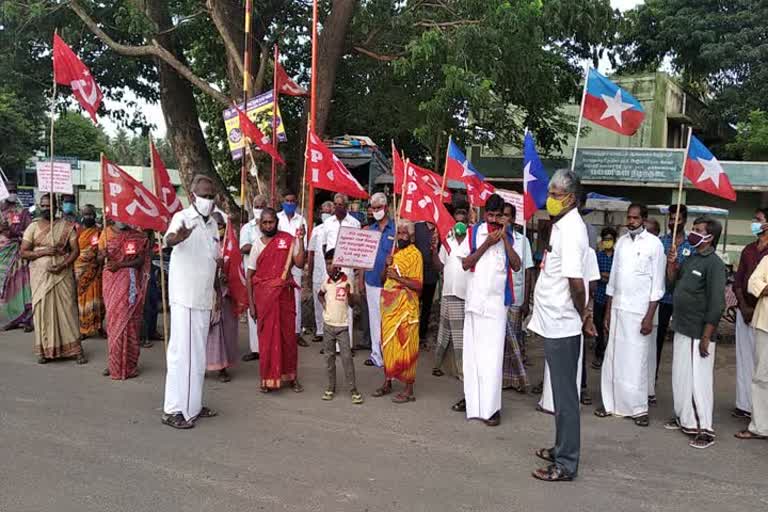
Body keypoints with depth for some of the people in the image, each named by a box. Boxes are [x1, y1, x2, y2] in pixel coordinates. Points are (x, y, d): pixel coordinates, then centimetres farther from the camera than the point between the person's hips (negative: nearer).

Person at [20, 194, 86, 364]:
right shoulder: (33, 227, 5)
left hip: (62, 274, -1)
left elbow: (75, 250, -1)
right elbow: (23, 253, 1)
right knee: (43, 310, 2)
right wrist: (43, 252, -14)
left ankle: (75, 348, 2)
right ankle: (44, 350, 10)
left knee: (67, 309, -1)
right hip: (40, 275, 1)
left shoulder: (66, 226, 2)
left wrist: (62, 265, -15)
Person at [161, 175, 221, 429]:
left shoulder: (213, 224, 13)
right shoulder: (182, 217, -10)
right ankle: (173, 410, 3)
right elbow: (169, 239, -33)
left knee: (198, 353, 14)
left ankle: (192, 404, 26)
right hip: (184, 298, -8)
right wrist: (178, 237, -58)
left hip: (204, 299, 8)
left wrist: (215, 298, 16)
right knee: (182, 352, -5)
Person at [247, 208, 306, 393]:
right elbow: (249, 276, 4)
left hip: (284, 293, 0)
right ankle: (268, 378, 17)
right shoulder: (257, 244, 3)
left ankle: (291, 376, 19)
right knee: (266, 336, 5)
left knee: (288, 334, 5)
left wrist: (300, 240, -13)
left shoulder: (288, 239, 1)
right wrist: (251, 304, 0)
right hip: (263, 295, 0)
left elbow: (300, 263, -7)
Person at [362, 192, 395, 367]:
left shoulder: (395, 228, -4)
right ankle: (376, 355, 21)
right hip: (371, 281, 5)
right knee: (374, 319, 11)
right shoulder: (370, 229, 11)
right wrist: (361, 280, 9)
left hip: (388, 282, -5)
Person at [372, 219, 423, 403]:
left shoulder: (415, 254, -7)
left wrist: (398, 277, -19)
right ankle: (387, 383, 24)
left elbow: (418, 285, -14)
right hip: (389, 305, 7)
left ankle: (409, 390, 2)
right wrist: (386, 266, -2)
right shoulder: (394, 252, 15)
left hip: (405, 307, -7)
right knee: (387, 344, 12)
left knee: (405, 346, -5)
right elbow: (383, 279, 16)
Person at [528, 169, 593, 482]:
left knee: (565, 394, -1)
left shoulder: (571, 229, -18)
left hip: (562, 325, -10)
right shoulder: (562, 225, 13)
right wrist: (583, 314, 15)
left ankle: (566, 464, 9)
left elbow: (576, 282, -25)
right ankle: (562, 449, 32)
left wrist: (582, 315, -10)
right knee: (562, 391, 18)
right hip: (556, 323, 10)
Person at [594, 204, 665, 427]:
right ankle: (612, 404, 17)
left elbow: (657, 284, -7)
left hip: (639, 311, -5)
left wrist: (649, 317, -12)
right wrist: (607, 312, 11)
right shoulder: (621, 241, 10)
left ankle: (638, 408, 10)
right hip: (617, 308, 5)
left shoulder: (654, 244, -6)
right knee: (613, 358, 7)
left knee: (636, 361, -1)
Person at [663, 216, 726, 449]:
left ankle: (704, 429, 6)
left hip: (698, 333, -8)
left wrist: (706, 337, -19)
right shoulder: (690, 259, 11)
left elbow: (716, 304, -17)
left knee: (698, 380, -3)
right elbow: (672, 285, 18)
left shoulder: (714, 263, -14)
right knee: (680, 378, 16)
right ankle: (684, 419, 30)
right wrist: (671, 263, 2)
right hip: (681, 329, 8)